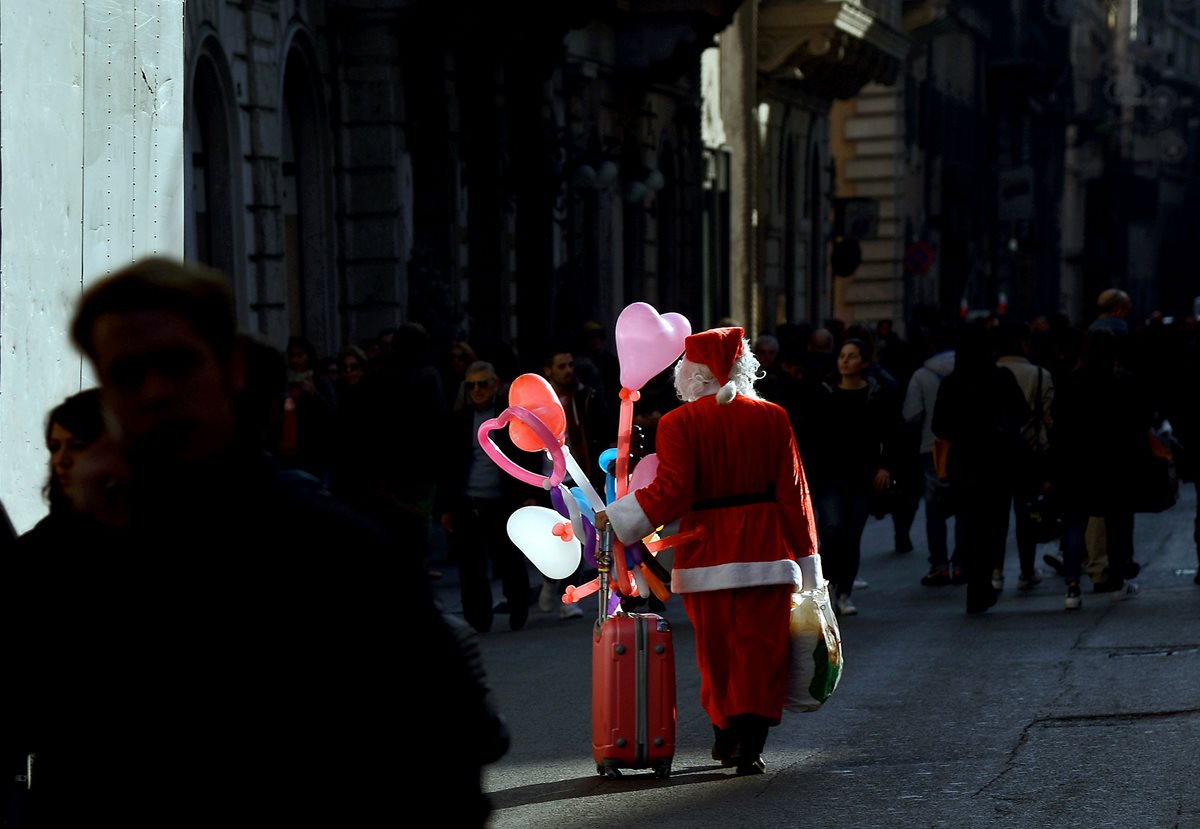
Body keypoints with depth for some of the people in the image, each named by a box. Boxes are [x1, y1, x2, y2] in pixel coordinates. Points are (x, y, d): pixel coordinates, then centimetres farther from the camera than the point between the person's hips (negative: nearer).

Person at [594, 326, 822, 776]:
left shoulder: (678, 423, -7)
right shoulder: (772, 418, 1)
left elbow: (670, 492, -15)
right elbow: (793, 492, 2)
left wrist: (612, 518, -8)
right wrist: (806, 560, 8)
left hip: (706, 550, -1)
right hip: (764, 549, 1)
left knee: (717, 647, 13)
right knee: (760, 646, 1)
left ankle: (726, 736, 23)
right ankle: (750, 744, -10)